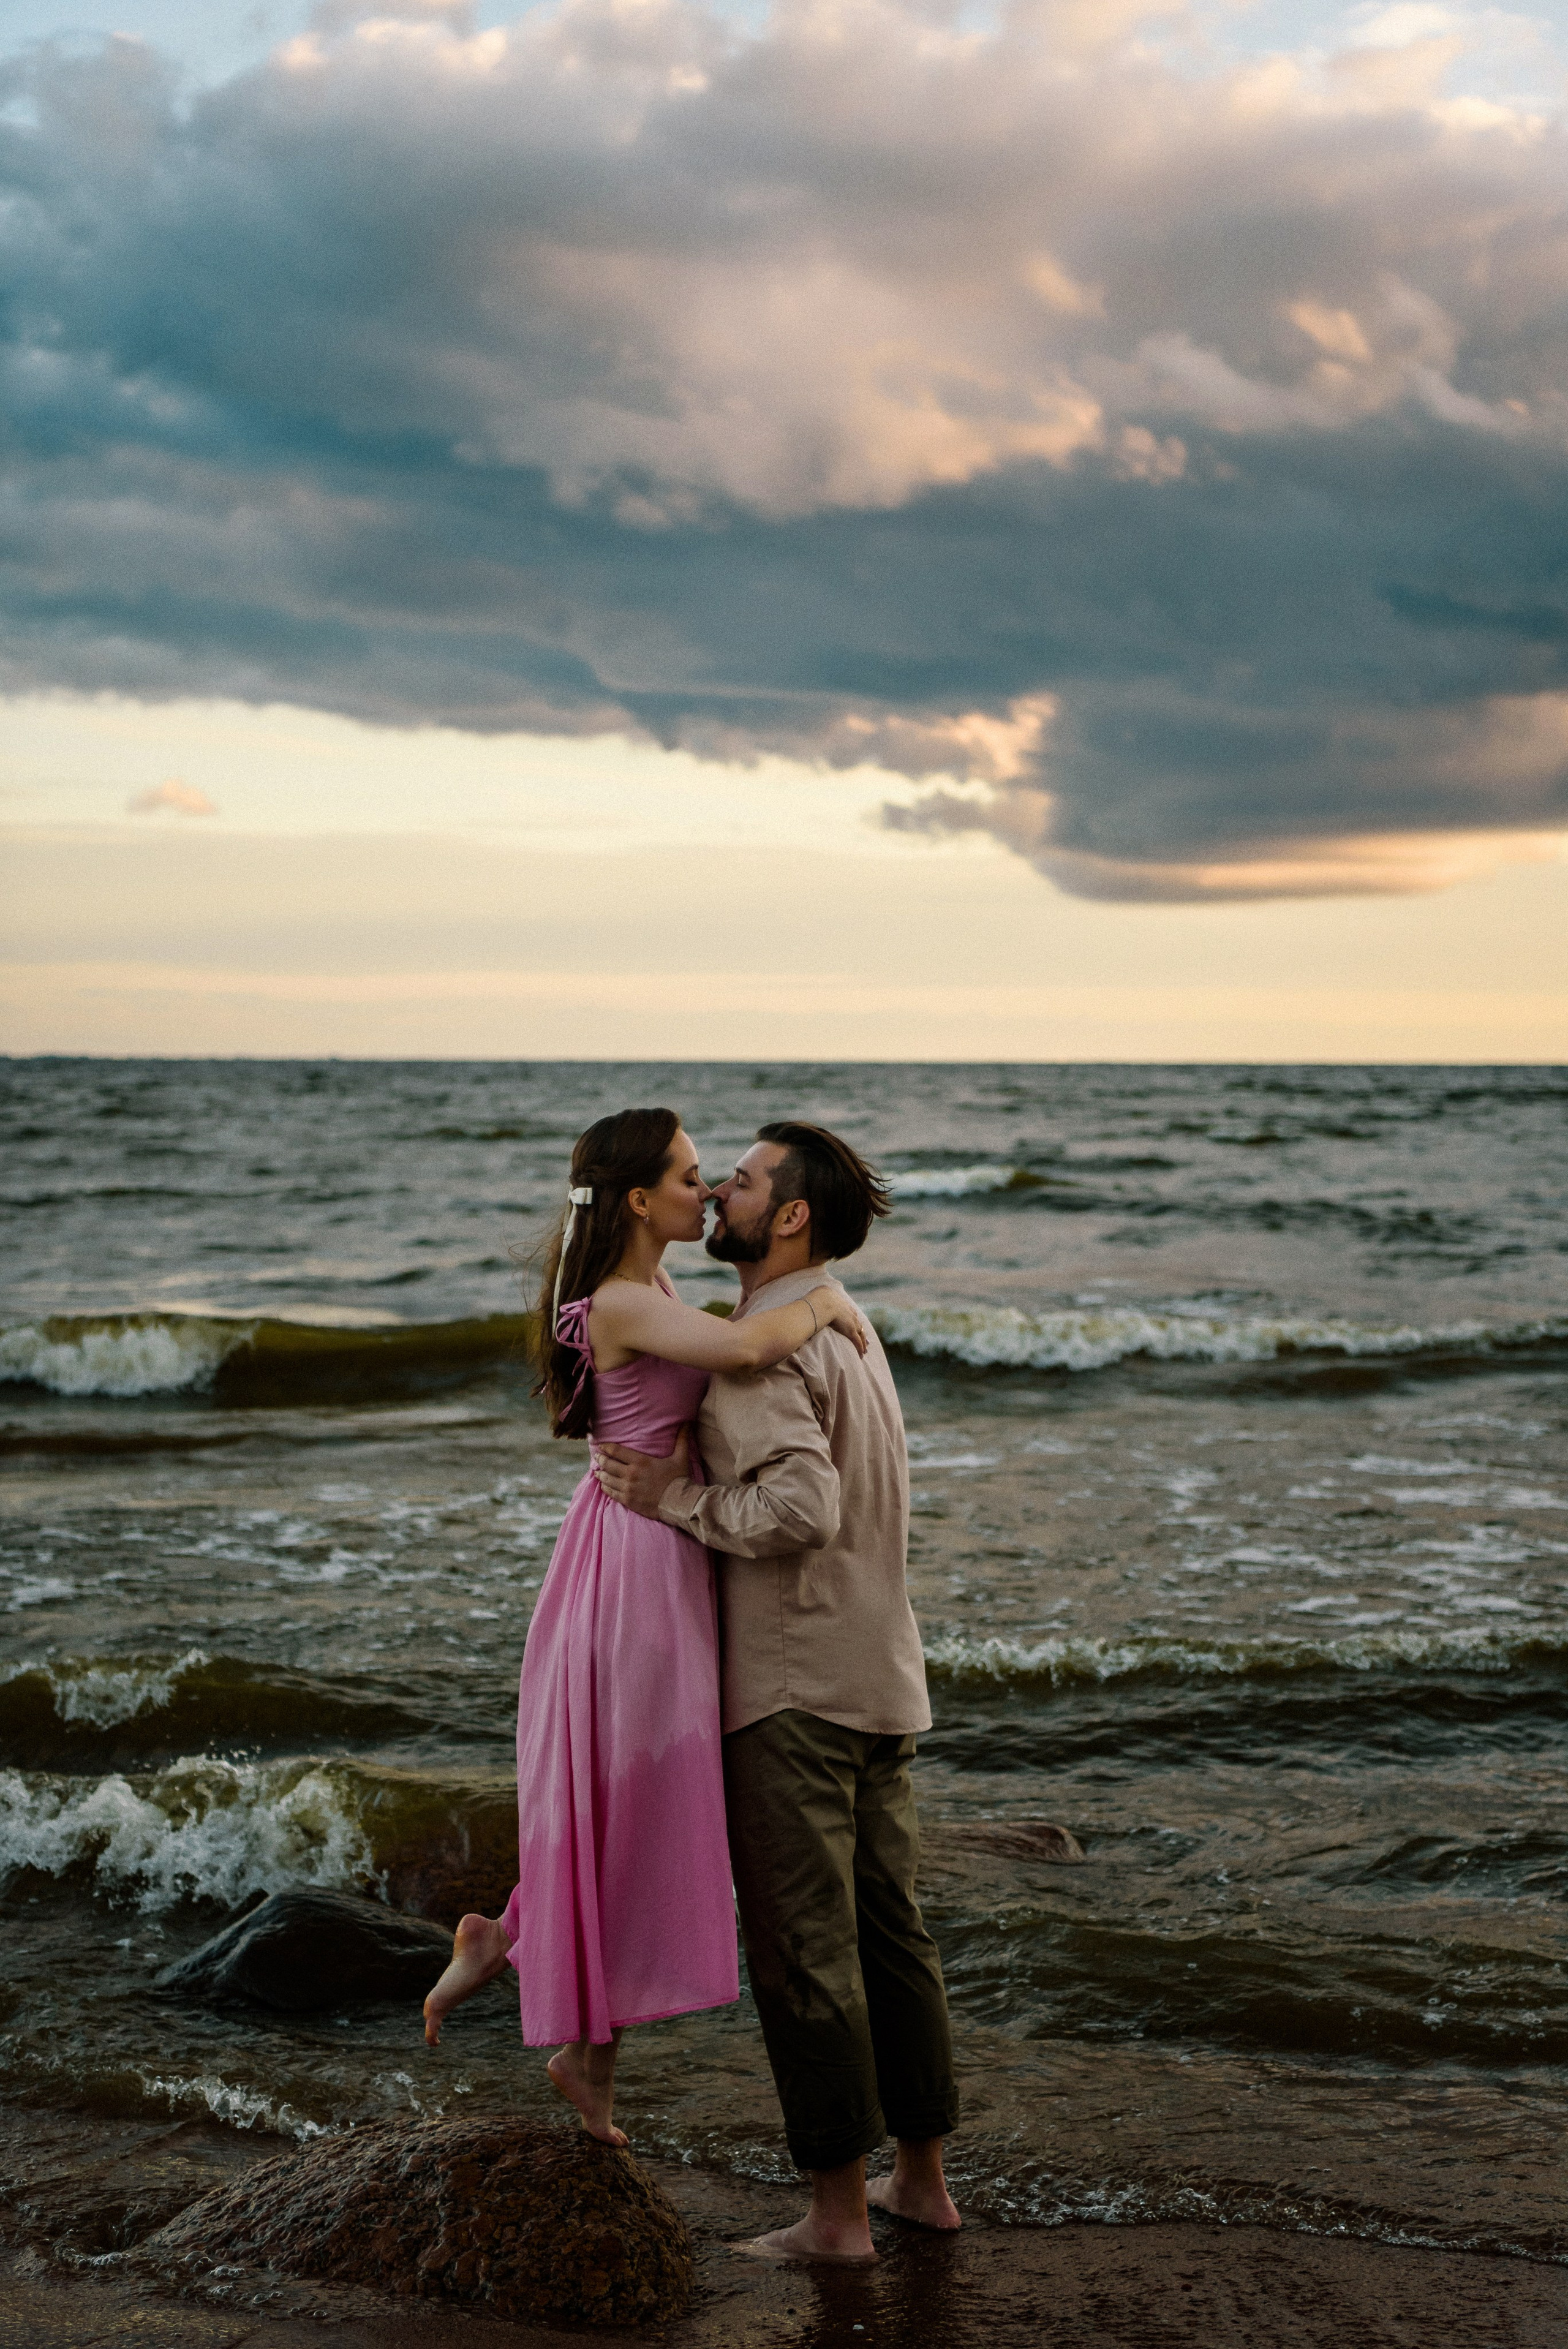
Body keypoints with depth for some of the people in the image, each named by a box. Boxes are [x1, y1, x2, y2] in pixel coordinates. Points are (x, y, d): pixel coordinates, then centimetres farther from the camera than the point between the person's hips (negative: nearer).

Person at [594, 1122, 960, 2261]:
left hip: (793, 1693, -9)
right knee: (887, 1930, 15)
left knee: (803, 1951, -1)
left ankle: (838, 2213, 6)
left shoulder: (762, 1350, -17)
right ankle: (923, 2177, 24)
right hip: (884, 1678, 9)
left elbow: (800, 1507, -29)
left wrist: (677, 1501, -16)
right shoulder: (848, 1333, 16)